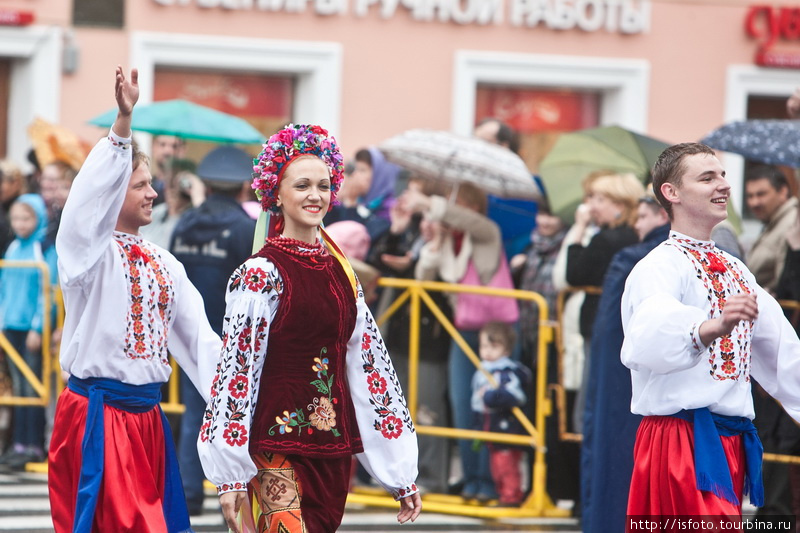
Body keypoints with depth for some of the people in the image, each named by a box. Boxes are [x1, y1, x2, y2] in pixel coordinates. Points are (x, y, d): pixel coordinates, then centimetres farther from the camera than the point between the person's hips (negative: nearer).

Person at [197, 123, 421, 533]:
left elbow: (371, 363, 14)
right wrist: (230, 475, -13)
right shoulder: (260, 275, -6)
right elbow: (236, 367, -9)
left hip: (333, 449, 6)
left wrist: (401, 475, 13)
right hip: (279, 442, -6)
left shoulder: (341, 274, 12)